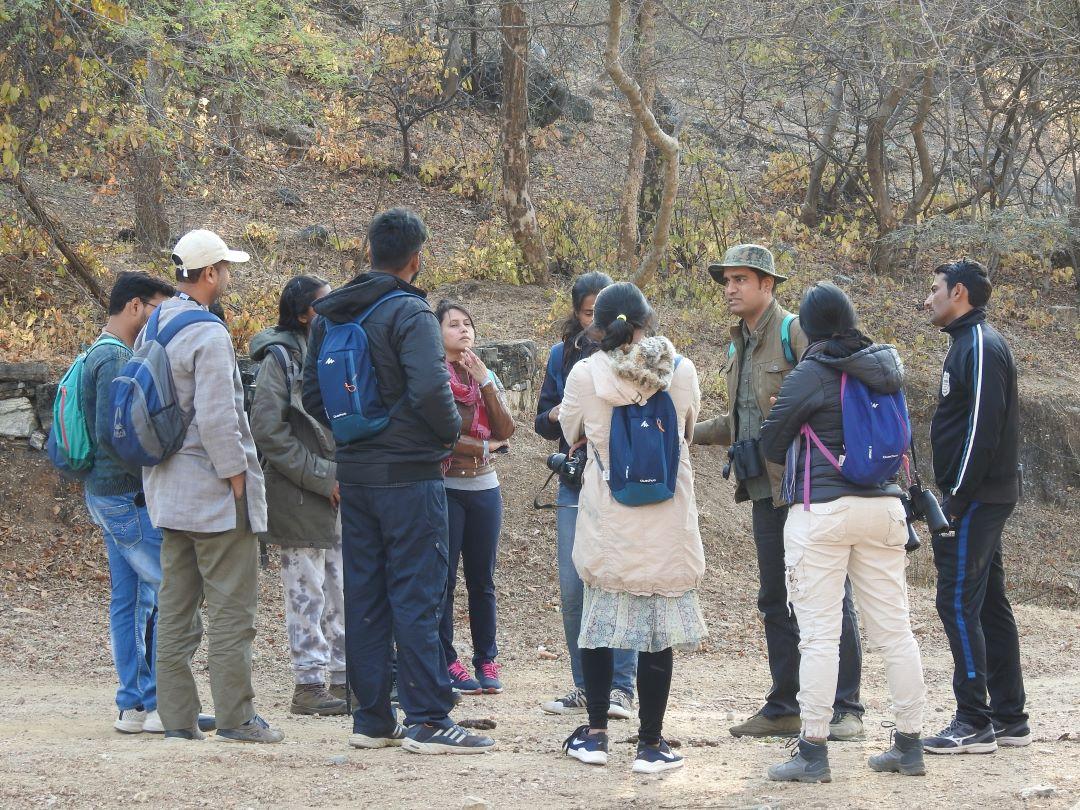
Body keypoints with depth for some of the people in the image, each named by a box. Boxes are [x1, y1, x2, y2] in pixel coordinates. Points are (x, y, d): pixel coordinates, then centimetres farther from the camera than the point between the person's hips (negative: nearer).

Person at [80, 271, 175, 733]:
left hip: (110, 497, 10)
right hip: (127, 496, -10)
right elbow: (109, 435, -23)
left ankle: (133, 705, 12)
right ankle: (155, 703, -8)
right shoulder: (114, 358, -16)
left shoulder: (102, 354, 16)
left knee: (129, 598, 10)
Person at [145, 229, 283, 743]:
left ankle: (177, 717, 11)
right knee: (232, 605, -4)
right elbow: (216, 418, -21)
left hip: (167, 489, 9)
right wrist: (237, 478, -13)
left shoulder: (151, 331, 12)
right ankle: (235, 716, -4)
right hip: (213, 489, -9)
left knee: (175, 606, 9)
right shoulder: (208, 335, -16)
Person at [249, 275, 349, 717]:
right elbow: (268, 430, -16)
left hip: (335, 493, 8)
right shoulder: (281, 357, -10)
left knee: (340, 593, 10)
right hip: (299, 495, -8)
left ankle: (342, 680, 17)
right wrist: (322, 477, -16)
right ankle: (308, 685, 1)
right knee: (308, 594, -4)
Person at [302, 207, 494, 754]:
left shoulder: (329, 316, 10)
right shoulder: (409, 313, -14)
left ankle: (371, 718, 14)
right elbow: (430, 389, -24)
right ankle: (428, 720, -3)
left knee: (363, 596, 10)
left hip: (353, 474, 7)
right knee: (417, 595, -4)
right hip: (408, 475, -7)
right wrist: (451, 431, -6)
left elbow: (312, 395, 13)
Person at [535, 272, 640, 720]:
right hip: (576, 483, 3)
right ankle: (584, 686, 11)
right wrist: (558, 416, -8)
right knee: (573, 589, 1)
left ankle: (620, 687, 0)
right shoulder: (563, 355, 11)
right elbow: (543, 421, 14)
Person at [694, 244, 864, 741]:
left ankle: (846, 709, 1)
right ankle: (783, 709, 19)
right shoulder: (739, 346, 16)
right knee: (775, 601, 12)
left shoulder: (796, 332, -10)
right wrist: (690, 435, 20)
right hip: (766, 492, 9)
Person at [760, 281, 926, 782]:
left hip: (823, 511, -6)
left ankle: (813, 753, -4)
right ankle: (909, 745, 14)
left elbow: (771, 445, -1)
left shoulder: (809, 376, -9)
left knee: (819, 635, -4)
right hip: (884, 506, 6)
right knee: (894, 631, 9)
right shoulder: (885, 368, 8)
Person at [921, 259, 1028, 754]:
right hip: (985, 498, 10)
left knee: (958, 602, -10)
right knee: (988, 604, 12)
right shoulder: (971, 343, 17)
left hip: (974, 497, -10)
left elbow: (983, 427, -21)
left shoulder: (981, 347, -14)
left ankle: (974, 721, -9)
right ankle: (1009, 717, 16)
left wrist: (958, 495, -22)